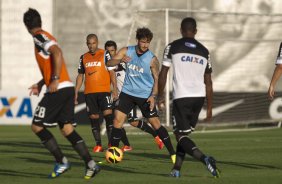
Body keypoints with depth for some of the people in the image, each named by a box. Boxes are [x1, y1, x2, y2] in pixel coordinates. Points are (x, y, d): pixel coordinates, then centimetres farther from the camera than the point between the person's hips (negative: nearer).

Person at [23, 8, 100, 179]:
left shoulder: (39, 37, -7)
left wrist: (54, 81, -24)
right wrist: (40, 84, 28)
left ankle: (62, 161, -4)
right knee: (67, 128, 7)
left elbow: (57, 53, -24)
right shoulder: (47, 38, 21)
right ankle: (90, 164, -5)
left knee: (37, 126, -1)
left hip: (58, 89, -9)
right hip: (68, 88, 9)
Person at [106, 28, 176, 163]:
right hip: (128, 92, 3)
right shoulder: (126, 51, -4)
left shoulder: (152, 59, -11)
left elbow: (157, 79, -5)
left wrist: (153, 96, -20)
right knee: (117, 120, -7)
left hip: (145, 95, -2)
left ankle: (172, 153, 6)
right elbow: (109, 63, -9)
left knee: (155, 123, -3)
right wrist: (120, 60, -31)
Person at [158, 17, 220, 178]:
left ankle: (205, 158, -26)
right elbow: (208, 82, 10)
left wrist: (160, 96, 11)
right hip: (199, 97, 4)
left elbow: (163, 74, -1)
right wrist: (209, 108, 15)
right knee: (184, 133, 18)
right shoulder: (204, 52, 9)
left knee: (181, 135, -3)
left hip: (181, 97, -4)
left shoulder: (173, 47, 0)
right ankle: (176, 169, 19)